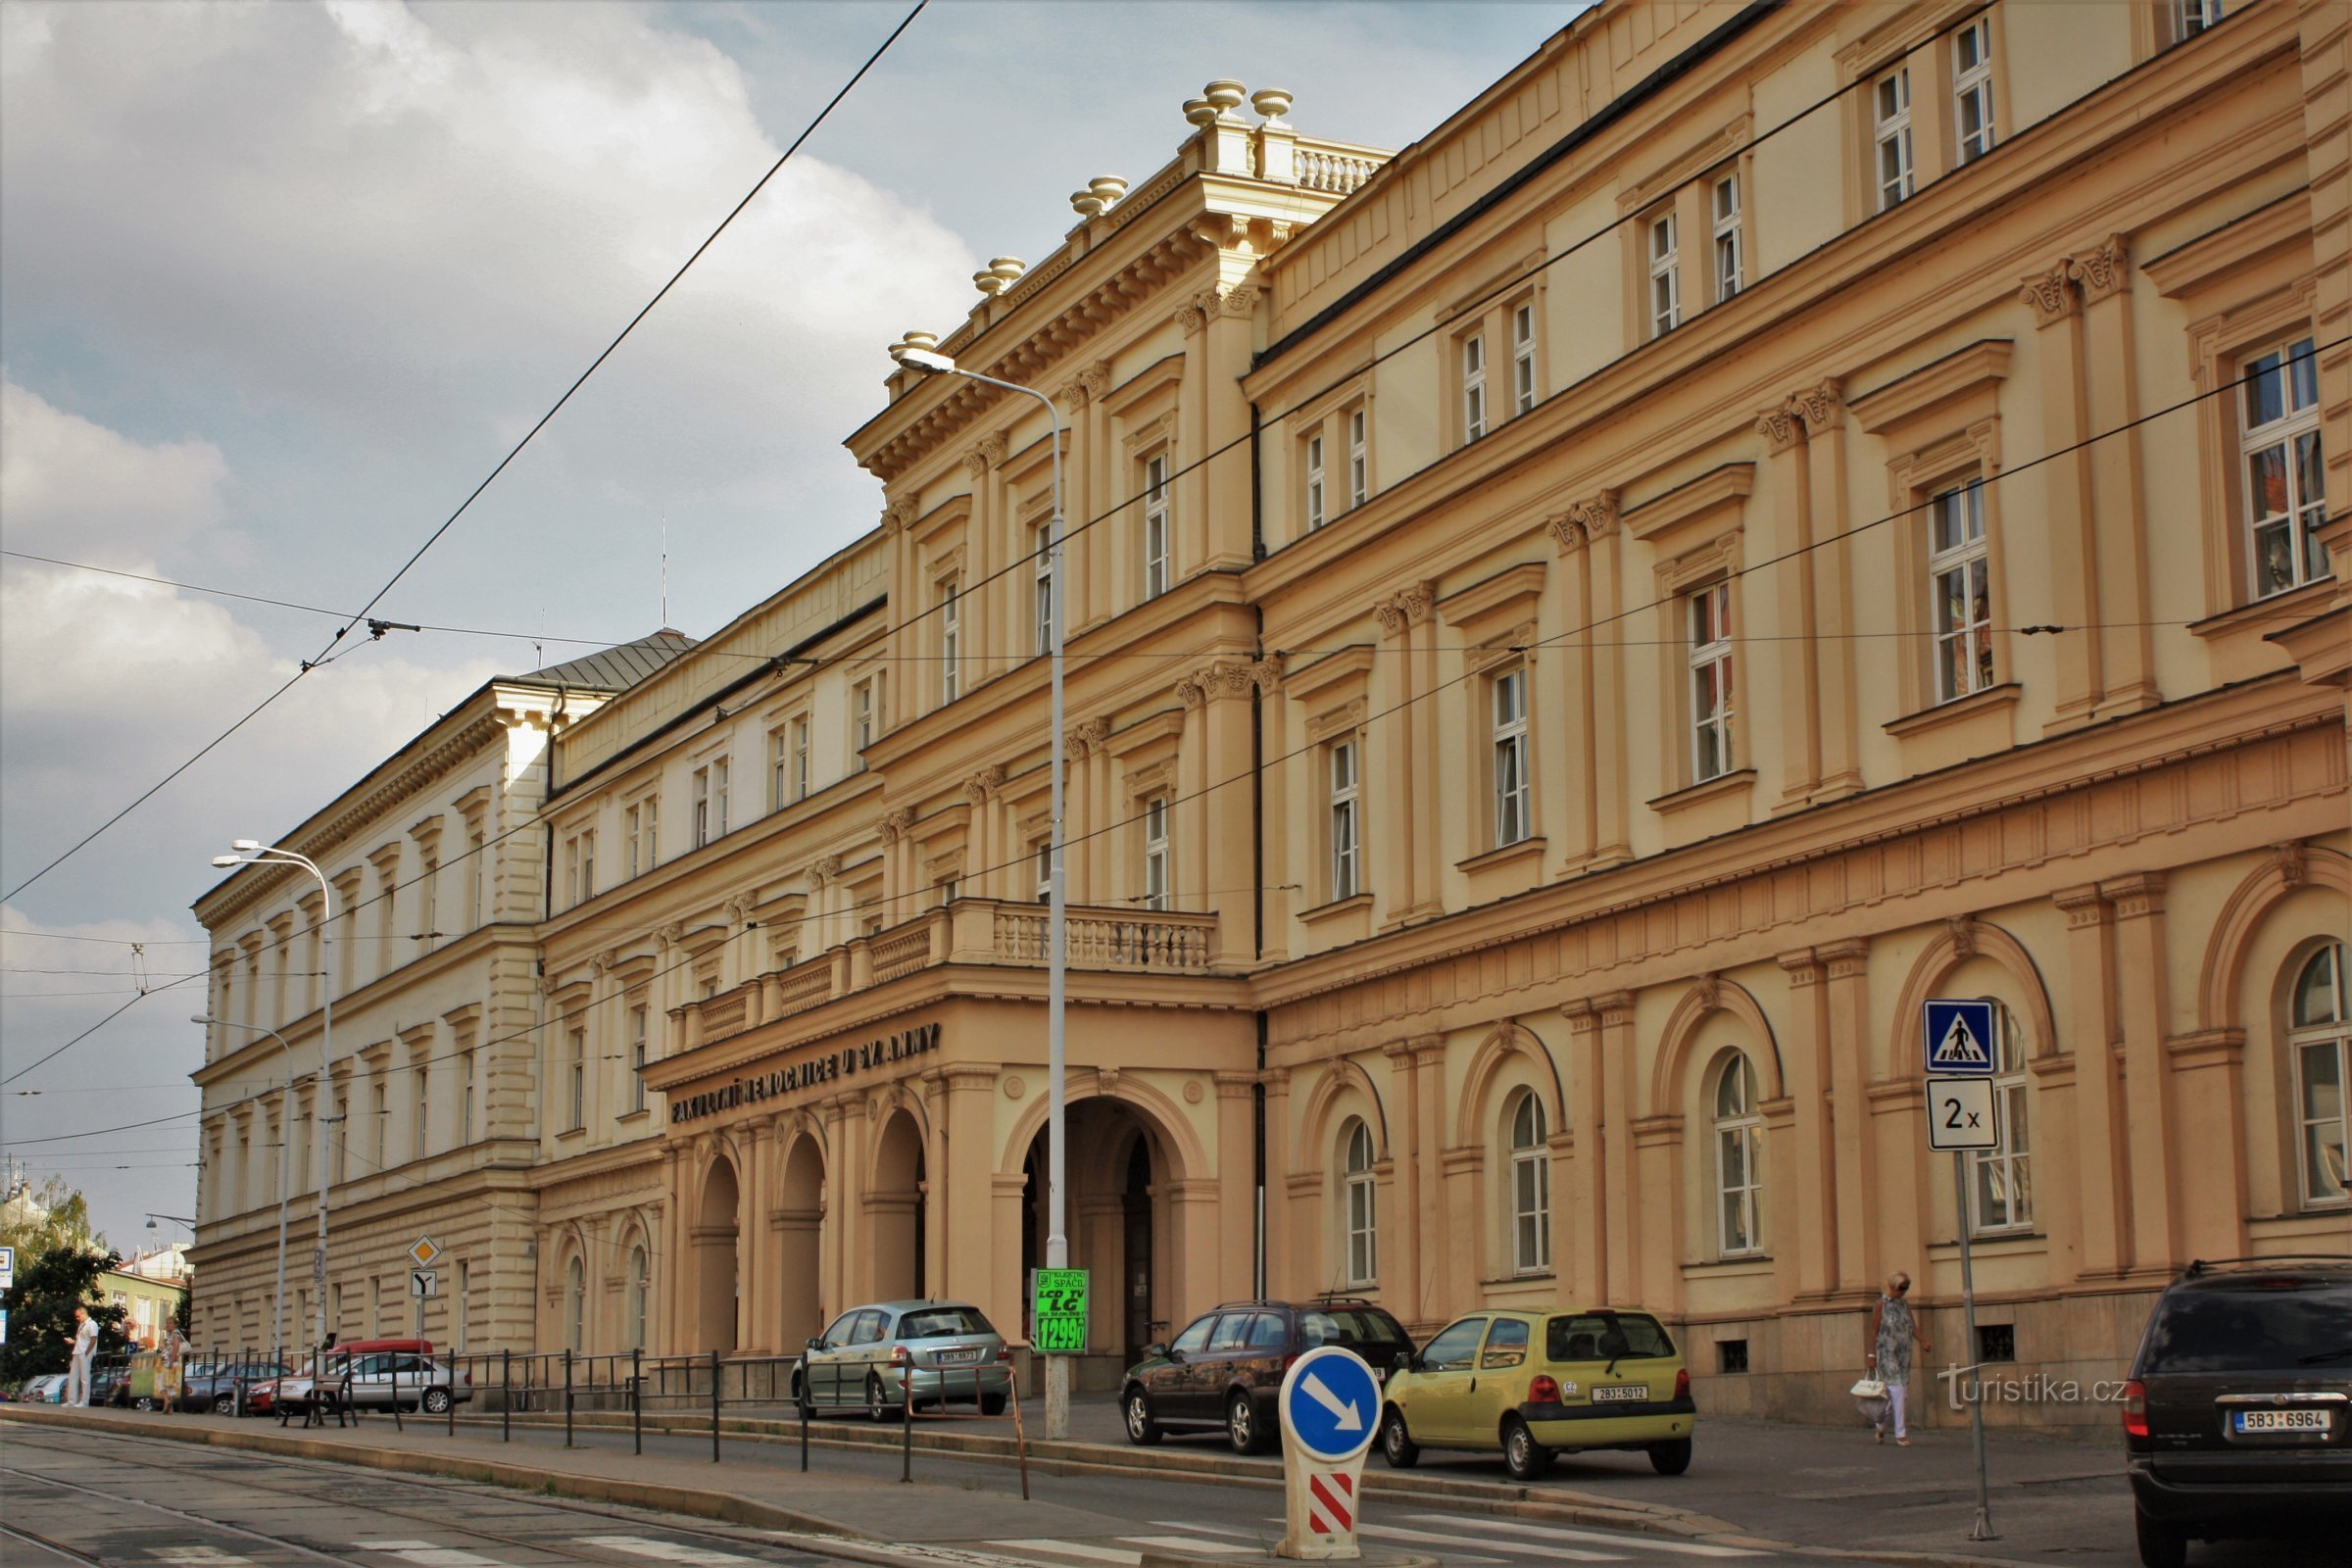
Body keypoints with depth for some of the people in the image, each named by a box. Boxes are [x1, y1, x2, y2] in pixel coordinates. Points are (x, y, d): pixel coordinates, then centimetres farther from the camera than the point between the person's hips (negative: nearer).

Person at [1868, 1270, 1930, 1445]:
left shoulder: (1905, 1304, 11)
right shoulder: (1882, 1304, -5)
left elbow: (1913, 1326, 2)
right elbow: (1874, 1331, -6)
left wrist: (1922, 1341, -17)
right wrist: (1872, 1356, -9)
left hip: (1903, 1353, 6)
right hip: (1886, 1354, -6)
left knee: (1896, 1392, 10)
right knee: (1896, 1390, -11)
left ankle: (1880, 1424, 30)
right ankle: (1900, 1432, -10)